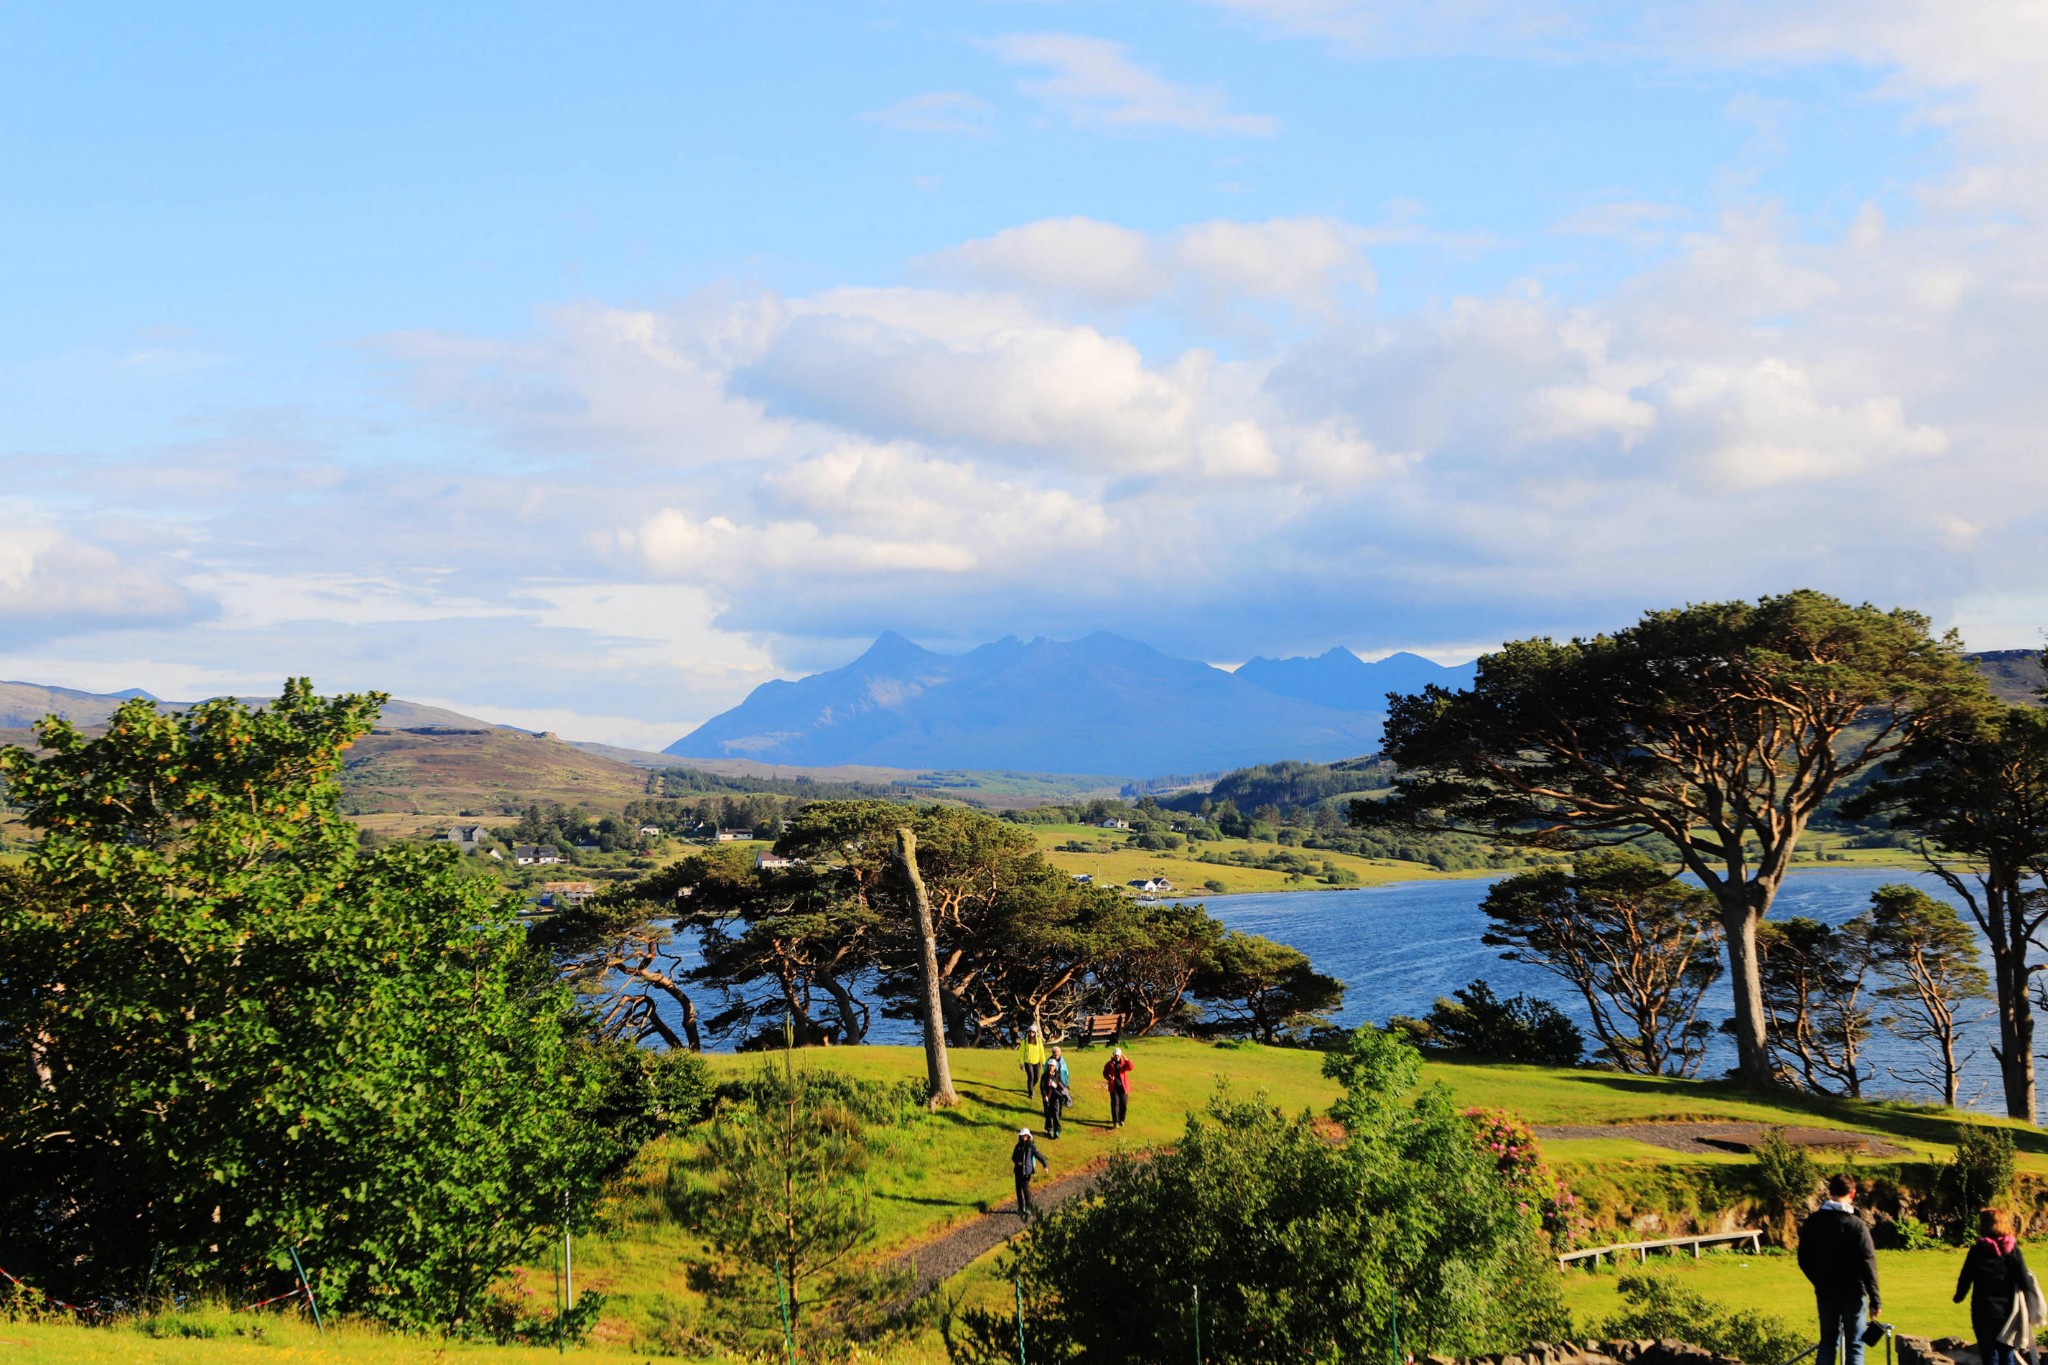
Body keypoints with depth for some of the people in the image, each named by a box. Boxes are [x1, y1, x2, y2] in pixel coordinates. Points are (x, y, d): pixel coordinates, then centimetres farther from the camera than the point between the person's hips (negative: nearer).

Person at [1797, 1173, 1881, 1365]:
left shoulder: (1812, 1222, 0)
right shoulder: (1857, 1225, -15)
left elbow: (1803, 1261, 7)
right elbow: (1867, 1265, -17)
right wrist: (1875, 1300, -13)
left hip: (1825, 1294, 4)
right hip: (1853, 1295, -4)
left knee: (1827, 1342, 15)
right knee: (1854, 1345, 4)